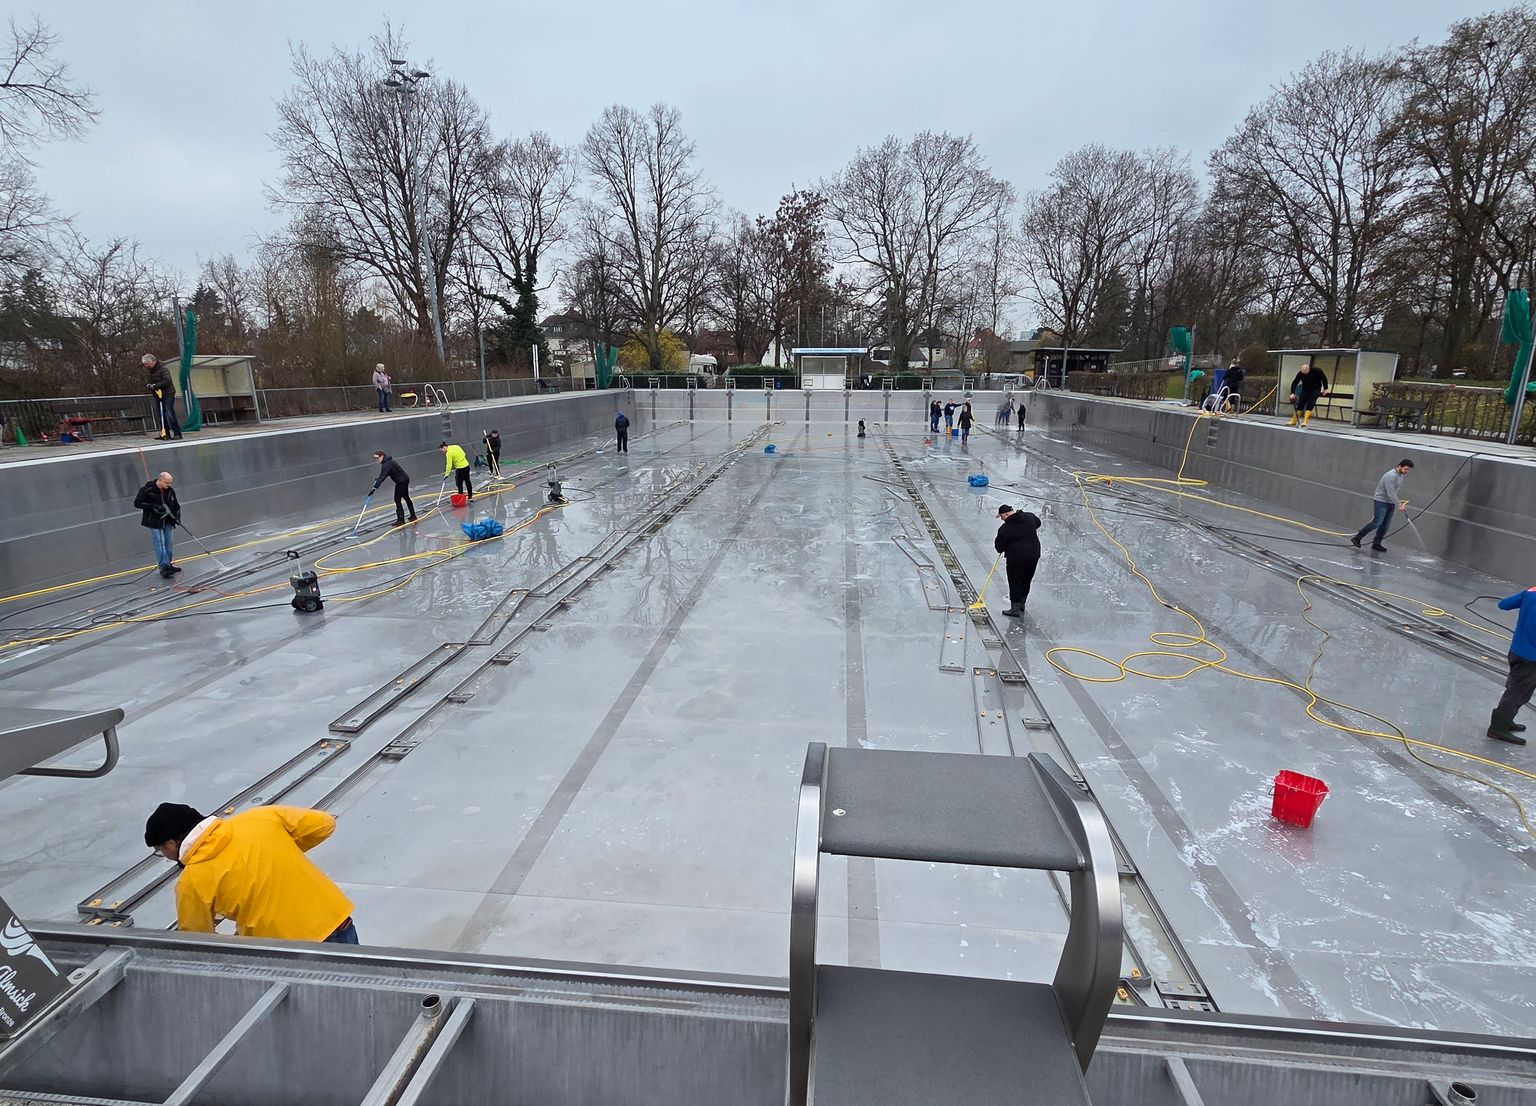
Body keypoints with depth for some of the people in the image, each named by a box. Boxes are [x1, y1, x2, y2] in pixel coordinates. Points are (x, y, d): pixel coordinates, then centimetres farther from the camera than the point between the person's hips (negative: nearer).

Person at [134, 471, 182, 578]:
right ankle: (164, 567, -12)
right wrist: (153, 506, -21)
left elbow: (176, 506, 13)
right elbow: (137, 503, -10)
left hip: (167, 521, 6)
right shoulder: (147, 490, -12)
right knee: (160, 543, -11)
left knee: (168, 543, 9)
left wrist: (177, 516, -2)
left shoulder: (169, 491, 4)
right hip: (154, 522, -6)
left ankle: (168, 565, 20)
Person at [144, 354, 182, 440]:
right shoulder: (151, 371, 15)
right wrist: (149, 385, 1)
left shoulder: (163, 369, -11)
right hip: (157, 396, 8)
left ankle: (177, 433, -12)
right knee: (161, 416, 6)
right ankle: (166, 434, 9)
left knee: (170, 415, -14)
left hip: (167, 395, -8)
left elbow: (167, 380, -24)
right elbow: (151, 382, 23)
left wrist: (155, 385, -22)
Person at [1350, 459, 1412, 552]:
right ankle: (1357, 538, -9)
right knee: (1377, 522, -15)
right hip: (1381, 501, -9)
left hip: (1390, 503, 9)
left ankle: (1376, 543, 7)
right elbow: (1391, 493, -25)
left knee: (1386, 524, 4)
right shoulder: (1390, 476, -21)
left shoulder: (1401, 475, 8)